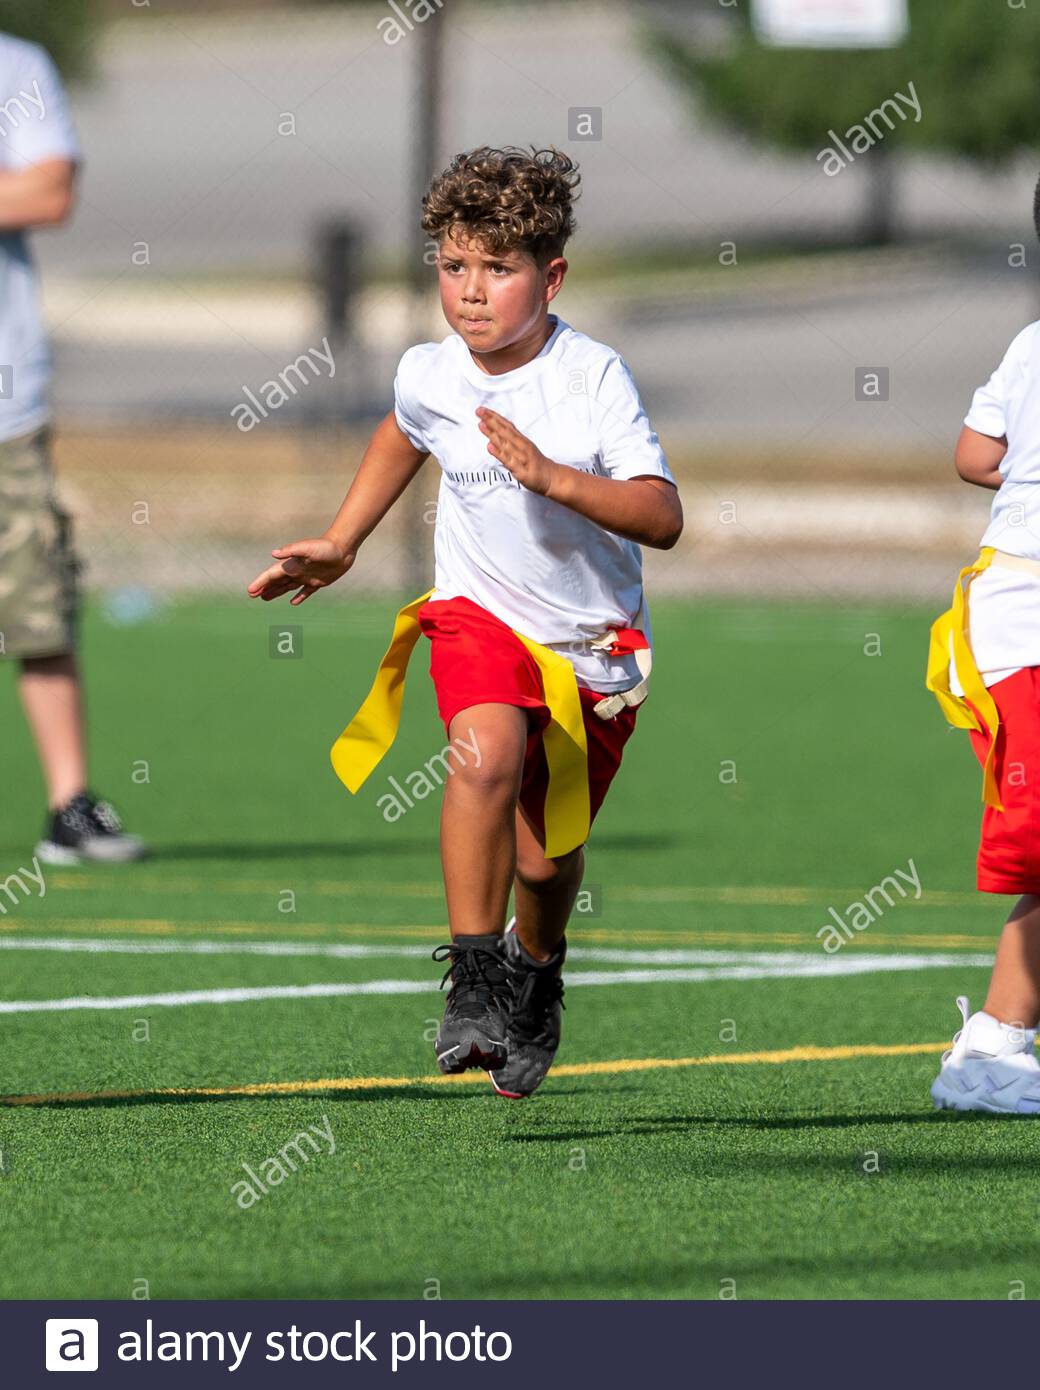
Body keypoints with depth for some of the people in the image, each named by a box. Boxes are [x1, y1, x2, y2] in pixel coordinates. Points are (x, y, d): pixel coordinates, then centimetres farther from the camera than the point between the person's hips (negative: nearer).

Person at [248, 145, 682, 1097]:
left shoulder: (594, 377, -19)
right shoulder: (429, 376, -8)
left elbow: (662, 519, -27)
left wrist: (551, 476, -38)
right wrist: (339, 545, 17)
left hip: (595, 641, -1)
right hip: (480, 615, 1)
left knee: (545, 856, 6)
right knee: (486, 753, -31)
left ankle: (537, 972, 42)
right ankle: (473, 984, -25)